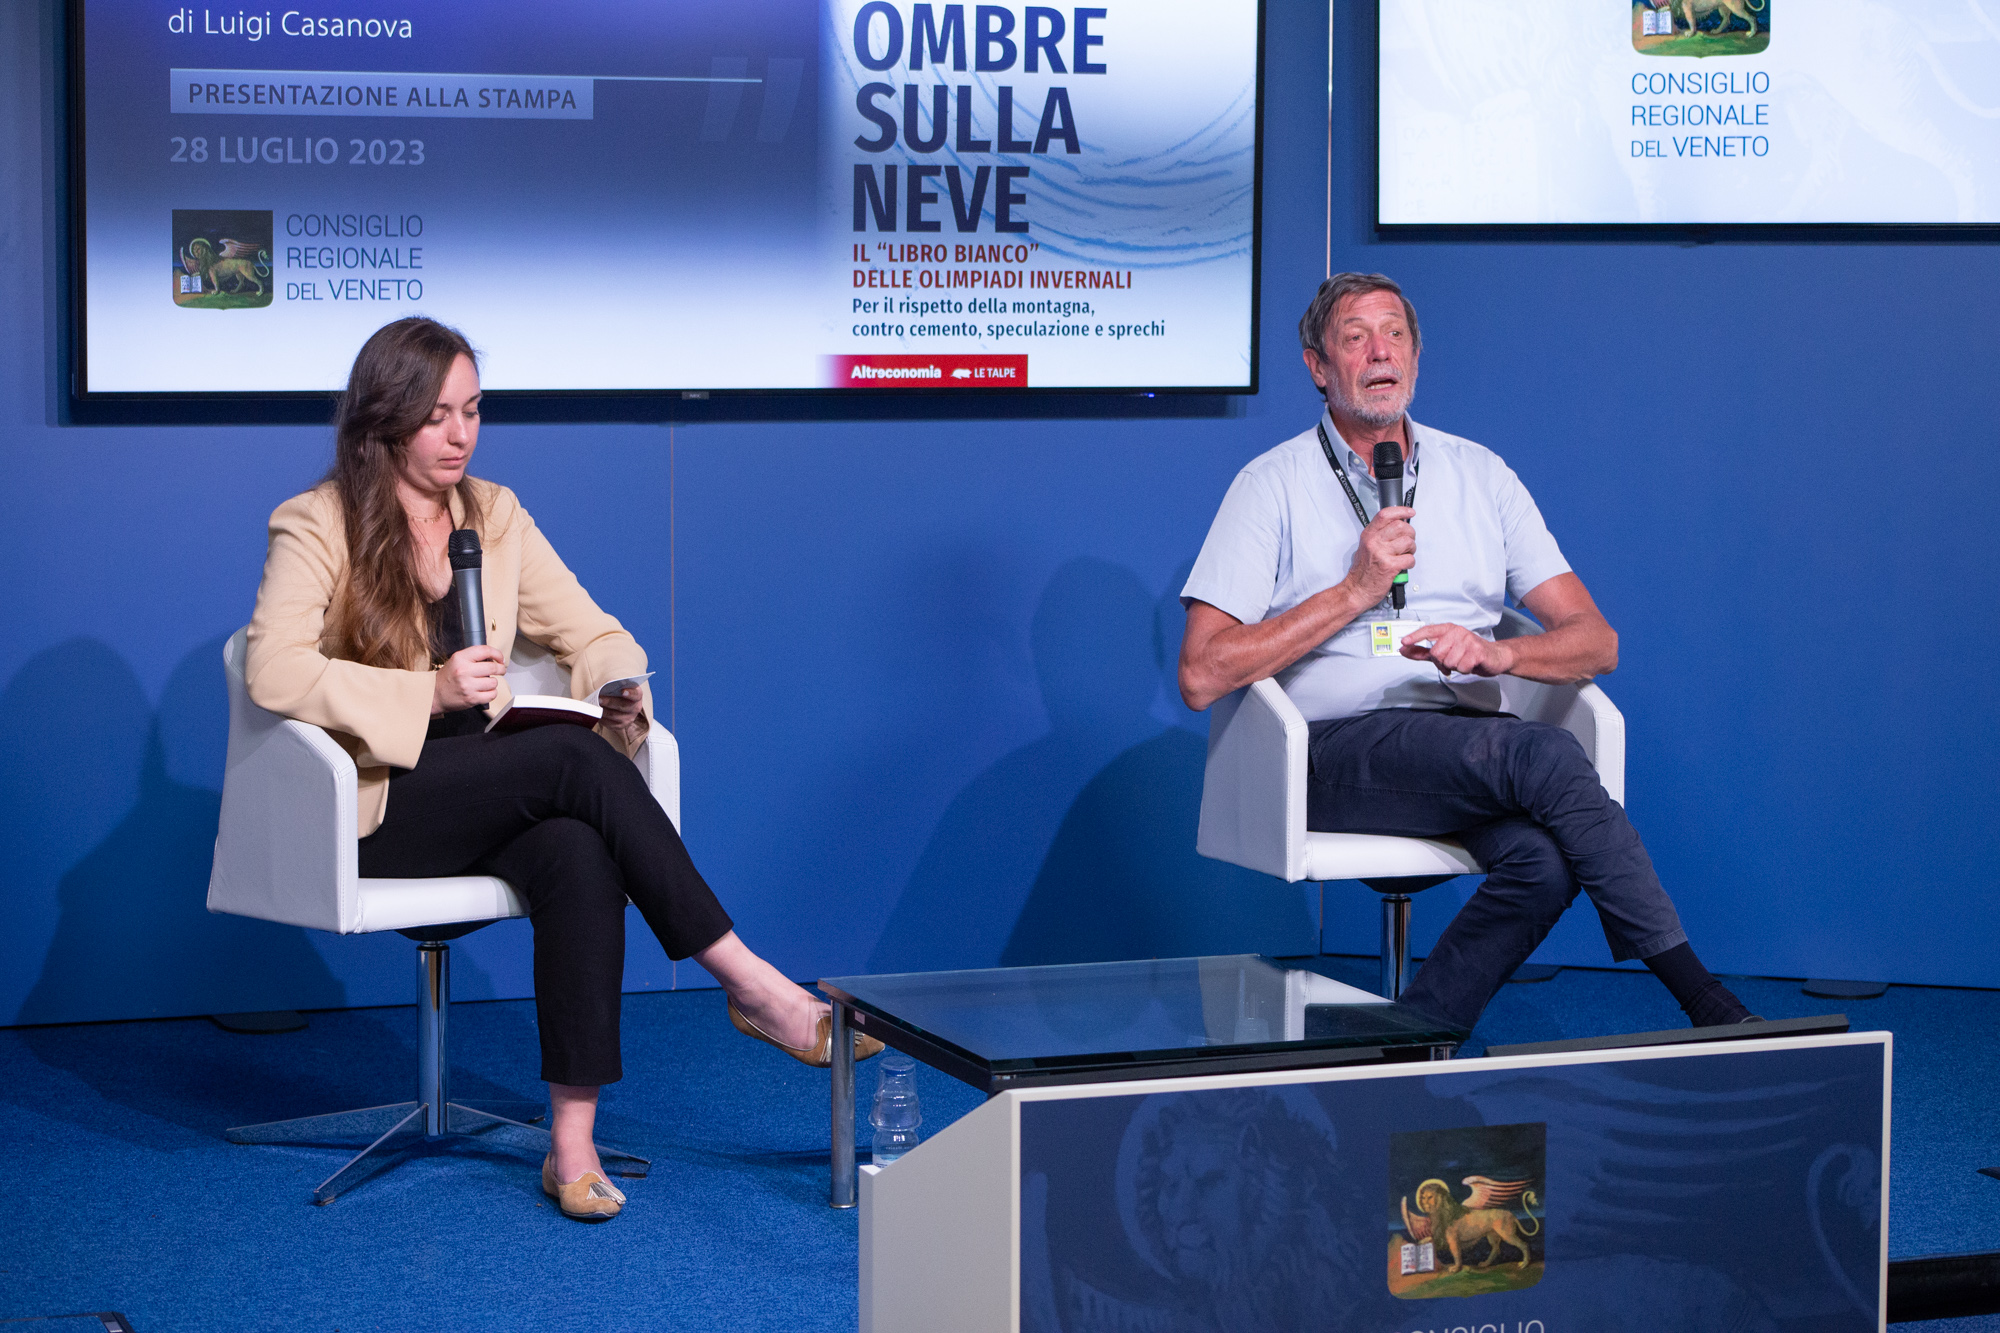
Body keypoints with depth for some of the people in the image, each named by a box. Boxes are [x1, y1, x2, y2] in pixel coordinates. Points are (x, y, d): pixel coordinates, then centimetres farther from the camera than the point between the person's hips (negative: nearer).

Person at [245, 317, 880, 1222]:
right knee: (574, 758, -31)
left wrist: (620, 692, -7)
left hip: (486, 798, 5)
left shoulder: (496, 517, 15)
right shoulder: (316, 526, -1)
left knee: (580, 854, -32)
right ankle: (748, 984, -27)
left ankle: (573, 1143, -36)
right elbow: (273, 672, -15)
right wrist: (432, 693, -22)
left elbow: (593, 634, 17)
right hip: (371, 807, -4)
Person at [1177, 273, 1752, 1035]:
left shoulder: (1481, 476, 17)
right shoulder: (1274, 486, 7)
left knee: (1541, 857, -32)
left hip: (1470, 746, 4)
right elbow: (1202, 677, -5)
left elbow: (1596, 642, 11)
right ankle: (1700, 999, -28)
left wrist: (1495, 652, -12)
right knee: (1546, 757, -31)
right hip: (1339, 749, -4)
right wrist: (1355, 590, -8)